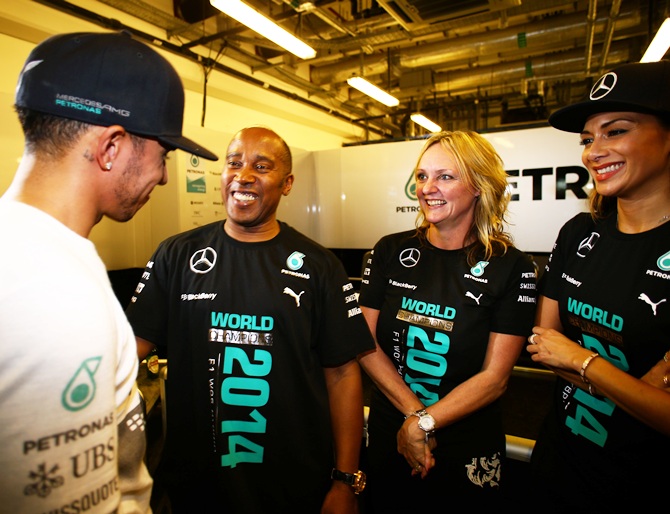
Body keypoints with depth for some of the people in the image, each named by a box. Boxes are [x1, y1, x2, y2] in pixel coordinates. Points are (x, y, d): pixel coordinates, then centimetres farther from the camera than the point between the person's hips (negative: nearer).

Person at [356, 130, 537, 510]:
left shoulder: (512, 268, -11)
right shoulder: (391, 251, -5)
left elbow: (494, 377, -12)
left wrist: (422, 424, -15)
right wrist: (414, 412, -14)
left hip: (467, 452, -2)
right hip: (388, 436, 3)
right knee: (384, 503, 22)